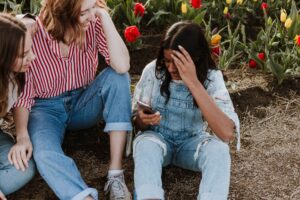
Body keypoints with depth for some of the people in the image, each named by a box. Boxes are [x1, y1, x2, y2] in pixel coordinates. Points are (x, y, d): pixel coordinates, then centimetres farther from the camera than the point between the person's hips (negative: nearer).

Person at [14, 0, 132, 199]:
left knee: (117, 76, -26)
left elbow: (122, 66, -30)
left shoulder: (93, 24, -17)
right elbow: (23, 93, -15)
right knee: (45, 155, -33)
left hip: (83, 102, 3)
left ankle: (115, 174, -27)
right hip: (47, 108, -2)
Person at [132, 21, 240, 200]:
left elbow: (227, 133, -33)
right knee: (145, 144, -34)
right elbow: (138, 122, -3)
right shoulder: (153, 70, -13)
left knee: (218, 149, -32)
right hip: (157, 137, 1)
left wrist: (193, 83, -37)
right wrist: (143, 120, -31)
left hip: (191, 142, 0)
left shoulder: (211, 77, -17)